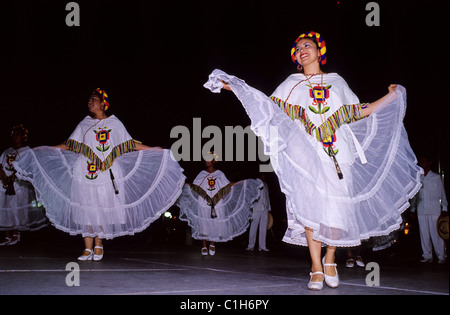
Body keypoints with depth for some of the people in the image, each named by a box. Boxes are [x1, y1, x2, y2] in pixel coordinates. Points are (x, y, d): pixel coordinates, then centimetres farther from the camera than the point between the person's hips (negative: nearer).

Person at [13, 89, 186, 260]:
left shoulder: (114, 123, 8)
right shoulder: (84, 124, 14)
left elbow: (129, 144, 7)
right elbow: (69, 145, 15)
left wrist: (154, 149, 2)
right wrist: (43, 149, 12)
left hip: (106, 174, -2)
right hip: (86, 172, 2)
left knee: (102, 210, -4)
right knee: (86, 209, -2)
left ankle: (98, 246, 7)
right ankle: (88, 249, 1)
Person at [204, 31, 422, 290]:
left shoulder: (336, 81, 19)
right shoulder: (292, 84, 17)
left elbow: (359, 112, 19)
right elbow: (270, 106, 10)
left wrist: (393, 97, 18)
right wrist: (235, 87, 3)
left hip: (338, 152, 1)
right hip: (306, 153, -1)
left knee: (338, 206, -6)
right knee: (311, 206, -11)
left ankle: (330, 260, 13)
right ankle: (316, 269, -6)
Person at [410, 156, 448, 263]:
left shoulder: (436, 177, 6)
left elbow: (442, 193, 6)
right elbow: (415, 195, 18)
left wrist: (444, 208, 0)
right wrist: (413, 209, 12)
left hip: (434, 210, -3)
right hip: (421, 211, 3)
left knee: (436, 233, -6)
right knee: (424, 233, 2)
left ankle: (441, 256, 0)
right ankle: (427, 256, 9)